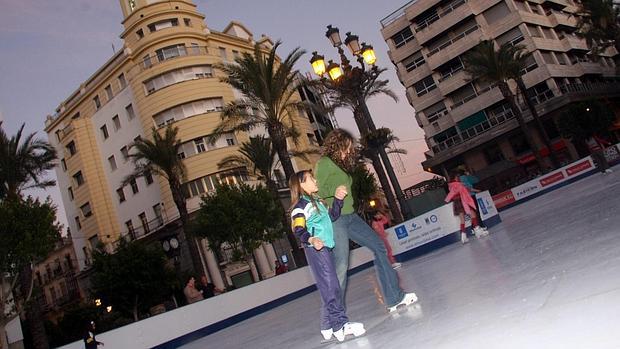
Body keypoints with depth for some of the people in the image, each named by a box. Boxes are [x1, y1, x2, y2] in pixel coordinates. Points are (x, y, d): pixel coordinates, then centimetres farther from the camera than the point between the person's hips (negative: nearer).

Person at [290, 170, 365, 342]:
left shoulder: (318, 201, 19)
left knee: (328, 288, 9)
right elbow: (299, 231, -17)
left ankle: (328, 327, 16)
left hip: (326, 247, 8)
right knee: (330, 286, -12)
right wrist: (311, 240, -36)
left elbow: (332, 216, 20)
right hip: (315, 250, -8)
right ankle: (340, 325, -11)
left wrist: (338, 199, 9)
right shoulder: (300, 207, -7)